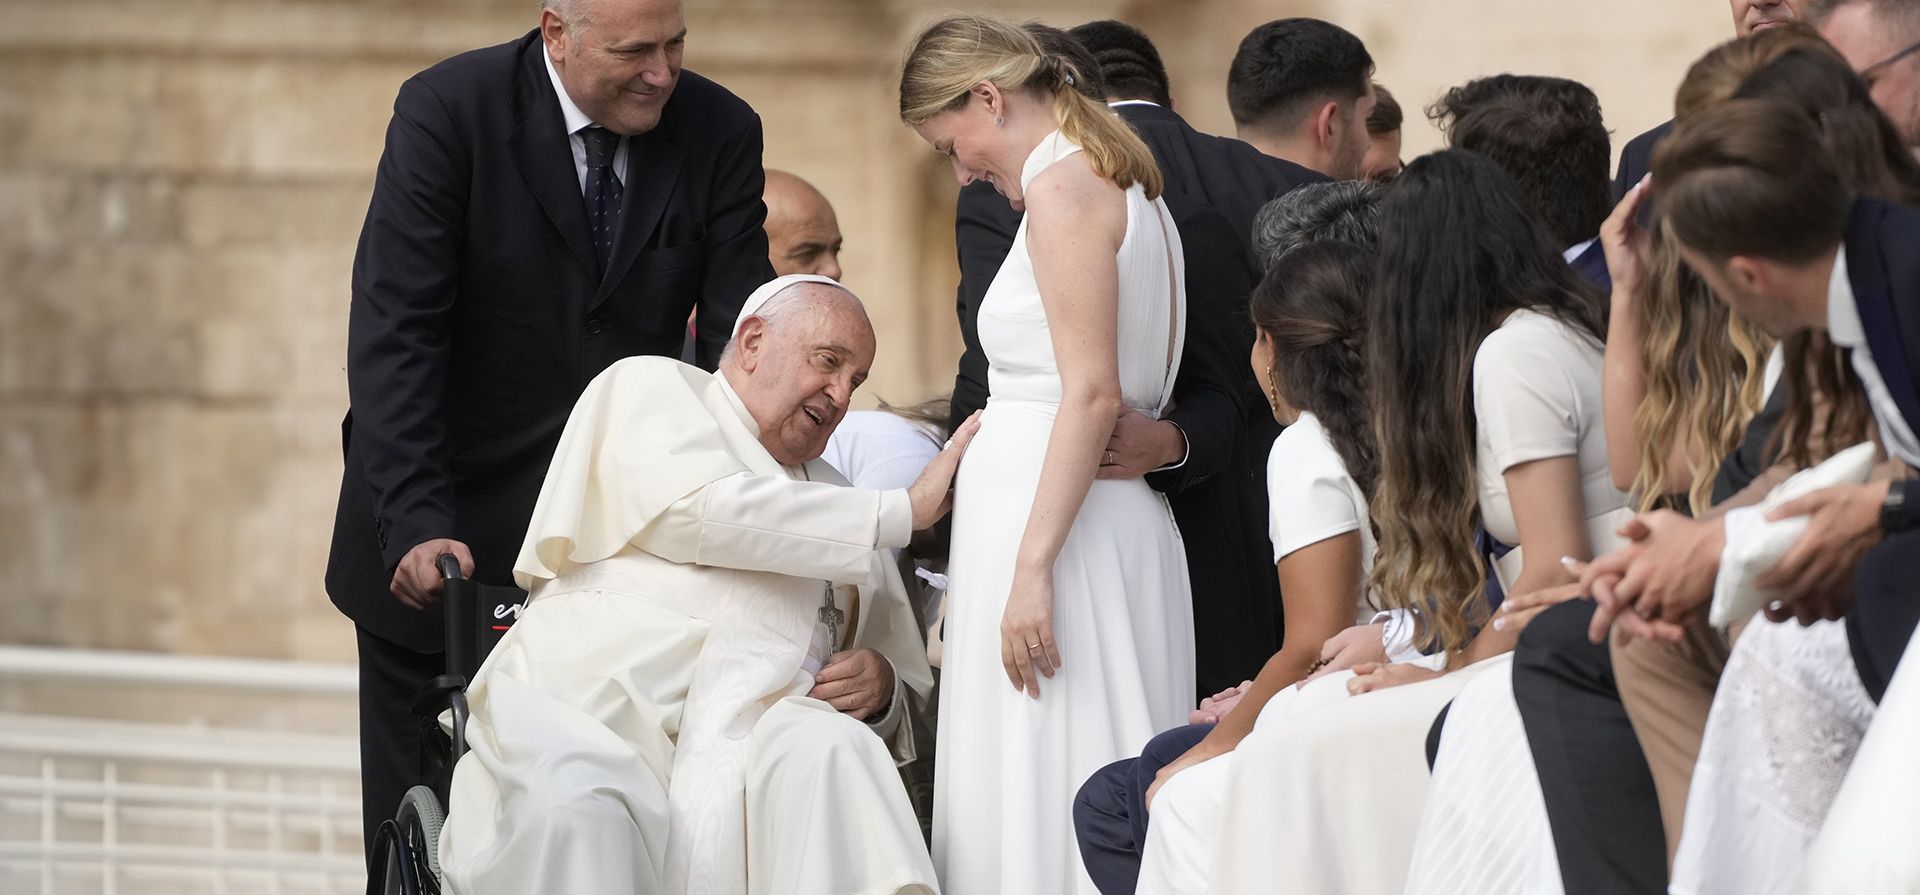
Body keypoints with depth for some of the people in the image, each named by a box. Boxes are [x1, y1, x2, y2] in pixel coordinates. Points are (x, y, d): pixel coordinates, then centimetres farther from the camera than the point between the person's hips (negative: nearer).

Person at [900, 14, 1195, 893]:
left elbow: (1093, 392, -18)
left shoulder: (1063, 187, -10)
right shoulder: (1123, 182, 19)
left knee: (1039, 795, -11)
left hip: (1052, 513, -10)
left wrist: (1032, 568, -22)